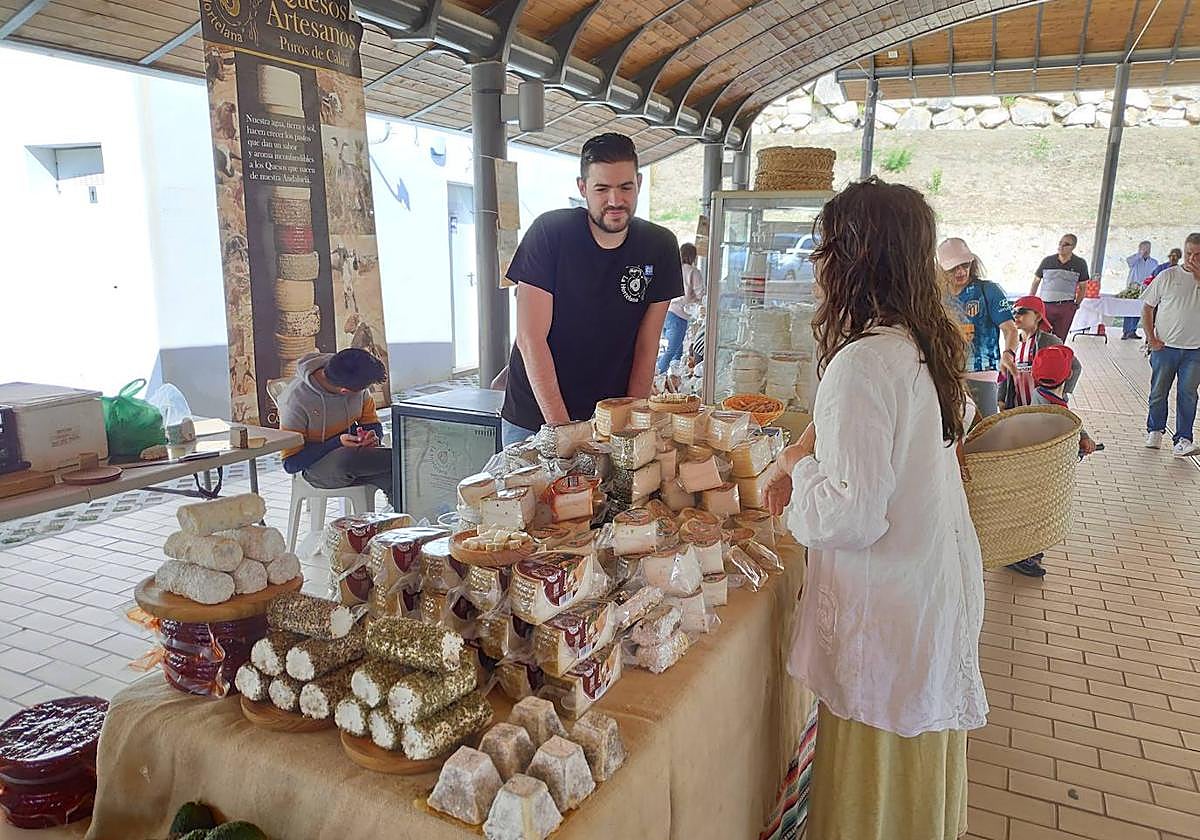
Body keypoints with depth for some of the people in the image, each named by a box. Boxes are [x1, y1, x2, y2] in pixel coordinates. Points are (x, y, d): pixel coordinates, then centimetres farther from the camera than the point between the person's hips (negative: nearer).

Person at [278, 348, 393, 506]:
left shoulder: (359, 389, -7)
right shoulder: (295, 400, -21)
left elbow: (373, 423, 9)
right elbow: (291, 463, -16)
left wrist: (372, 437, -17)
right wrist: (338, 443, -27)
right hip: (317, 466, -3)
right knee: (346, 460, -39)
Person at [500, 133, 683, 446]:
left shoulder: (660, 247, -3)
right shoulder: (549, 232, -13)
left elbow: (647, 347, 0)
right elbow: (531, 340, -16)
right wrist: (561, 427, -20)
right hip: (535, 417, -2)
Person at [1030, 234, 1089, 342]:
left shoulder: (1080, 264, 4)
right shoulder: (1047, 261, 4)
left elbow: (1083, 286, 13)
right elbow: (1036, 281, 12)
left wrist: (1077, 304, 7)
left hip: (1066, 307, 0)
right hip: (1045, 305, 0)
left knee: (1059, 339, 4)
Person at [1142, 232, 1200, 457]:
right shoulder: (1168, 276, 3)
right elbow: (1147, 307, 5)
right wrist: (1151, 338, -2)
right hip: (1164, 346, 0)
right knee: (1159, 392, 8)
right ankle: (1155, 431, 26)